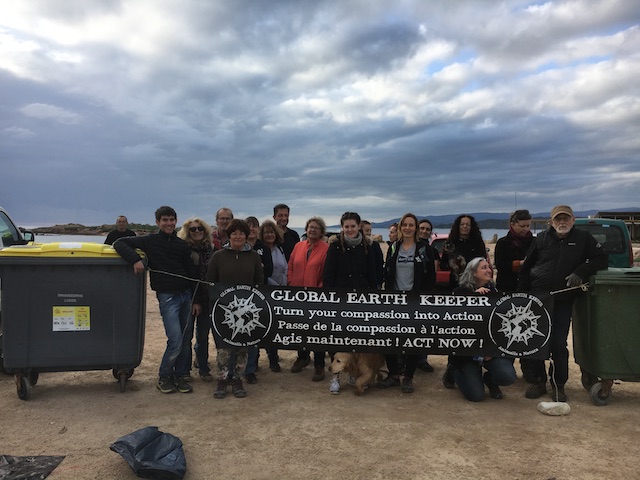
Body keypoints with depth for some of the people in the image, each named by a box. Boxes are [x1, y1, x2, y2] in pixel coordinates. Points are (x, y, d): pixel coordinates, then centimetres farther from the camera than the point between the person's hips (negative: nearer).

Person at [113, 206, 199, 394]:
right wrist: (135, 259, -20)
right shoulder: (150, 241, 2)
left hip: (186, 295, 4)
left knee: (186, 340, 7)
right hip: (167, 296, -4)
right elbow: (120, 243, -2)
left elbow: (192, 273, 11)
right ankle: (164, 377, 10)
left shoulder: (182, 245, 11)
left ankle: (180, 375, 21)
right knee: (175, 341, -10)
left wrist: (196, 300, 6)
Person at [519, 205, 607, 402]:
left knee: (558, 345, 0)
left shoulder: (583, 238, 4)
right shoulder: (541, 239, 6)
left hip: (563, 302, -1)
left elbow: (602, 258, 3)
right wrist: (522, 295, 1)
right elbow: (525, 269, 8)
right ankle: (539, 381, 19)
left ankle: (558, 384, 18)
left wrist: (581, 272, -13)